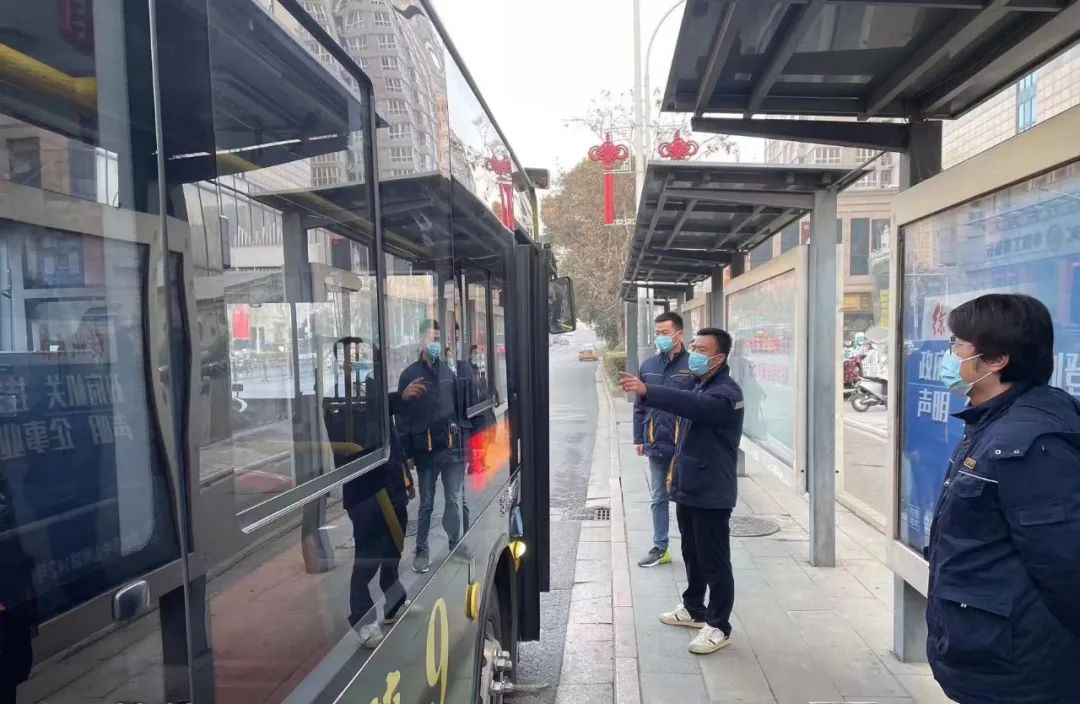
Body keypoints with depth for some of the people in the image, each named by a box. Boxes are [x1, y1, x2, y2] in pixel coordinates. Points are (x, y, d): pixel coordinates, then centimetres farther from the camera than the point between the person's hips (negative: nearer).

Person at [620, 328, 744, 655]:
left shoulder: (726, 393, -18)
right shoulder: (701, 386, 14)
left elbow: (692, 405, -39)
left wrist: (646, 391, -48)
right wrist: (679, 463, 23)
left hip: (712, 492, -10)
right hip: (689, 487, 10)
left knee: (714, 562, 1)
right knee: (692, 554, 21)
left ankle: (719, 627, 13)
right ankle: (693, 609, 36)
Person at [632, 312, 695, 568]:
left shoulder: (693, 365, -9)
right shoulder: (648, 365, 6)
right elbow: (639, 406, 10)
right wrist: (638, 438, 8)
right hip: (656, 445, 5)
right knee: (659, 498, 14)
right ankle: (660, 548, 27)